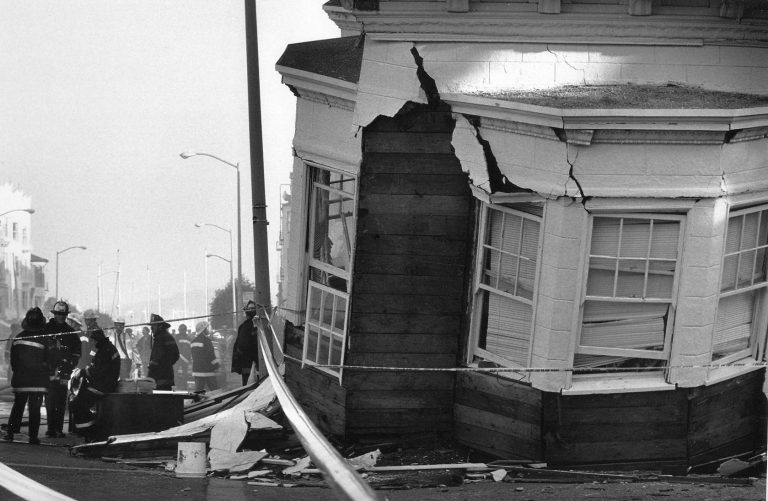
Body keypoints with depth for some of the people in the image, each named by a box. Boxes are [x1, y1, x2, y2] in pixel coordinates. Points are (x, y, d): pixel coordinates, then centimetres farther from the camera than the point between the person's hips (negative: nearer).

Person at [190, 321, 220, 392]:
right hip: (207, 370, -7)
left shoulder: (194, 341, 12)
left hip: (196, 370, 7)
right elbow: (211, 355, -16)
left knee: (198, 389, 6)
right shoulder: (206, 340, -13)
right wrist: (216, 366, -7)